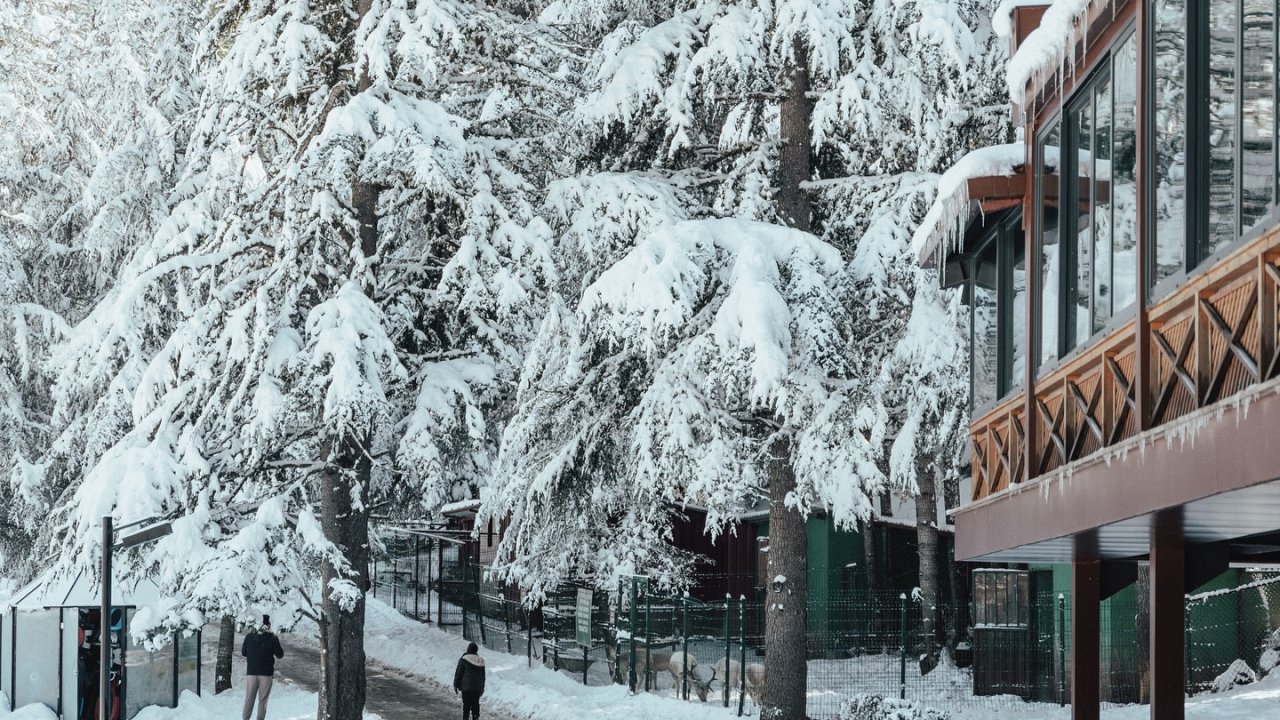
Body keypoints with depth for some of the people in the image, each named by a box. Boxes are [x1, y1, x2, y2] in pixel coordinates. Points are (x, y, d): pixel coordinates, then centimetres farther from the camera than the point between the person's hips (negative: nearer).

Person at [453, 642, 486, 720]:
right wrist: (482, 688, 23)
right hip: (477, 687, 4)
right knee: (476, 704, 10)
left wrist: (456, 685, 5)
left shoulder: (464, 659, -8)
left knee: (466, 705, -1)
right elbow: (483, 676, 14)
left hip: (466, 687, -4)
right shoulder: (481, 661, 6)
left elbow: (458, 673, -5)